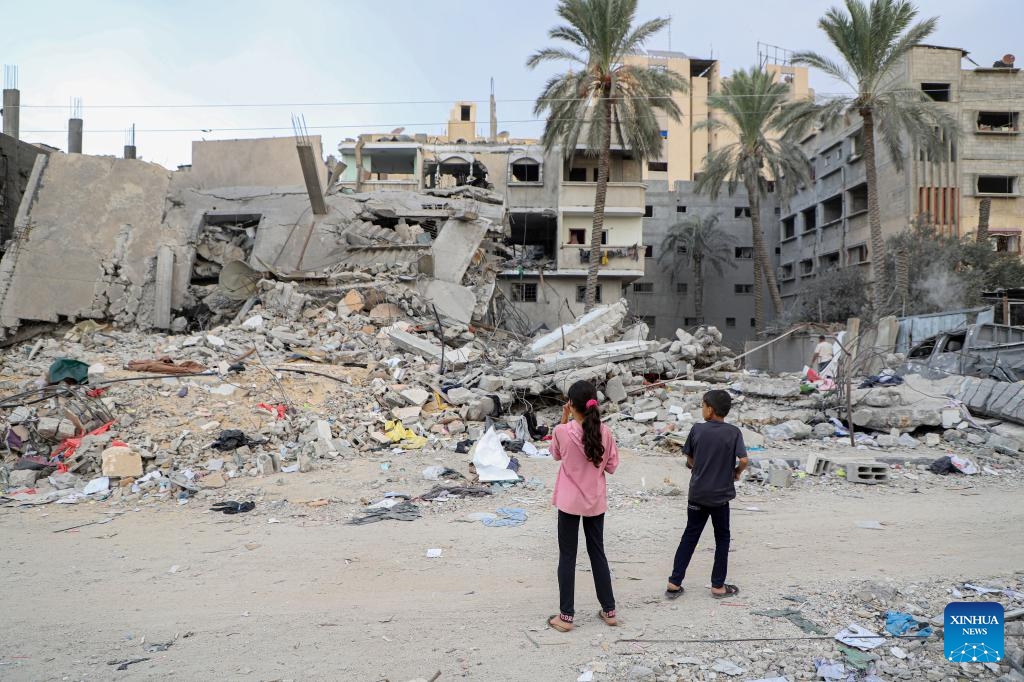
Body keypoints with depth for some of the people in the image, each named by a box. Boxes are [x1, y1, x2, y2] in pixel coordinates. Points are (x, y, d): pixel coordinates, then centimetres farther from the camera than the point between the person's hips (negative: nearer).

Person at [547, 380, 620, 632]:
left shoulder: (562, 431, -16)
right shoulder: (604, 432, -8)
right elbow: (612, 466, 1)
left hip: (570, 501, -3)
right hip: (596, 501, 3)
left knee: (567, 556, 7)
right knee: (597, 553, 17)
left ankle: (566, 616, 12)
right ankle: (609, 610, 26)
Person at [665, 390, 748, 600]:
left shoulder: (697, 429, -5)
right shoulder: (733, 432, -9)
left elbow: (689, 460, 1)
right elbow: (743, 460, -17)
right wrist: (736, 473, 3)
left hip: (697, 494, 2)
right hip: (720, 495, -2)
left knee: (689, 536, 11)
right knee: (722, 539, 14)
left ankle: (674, 583, 11)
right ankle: (718, 586, 19)